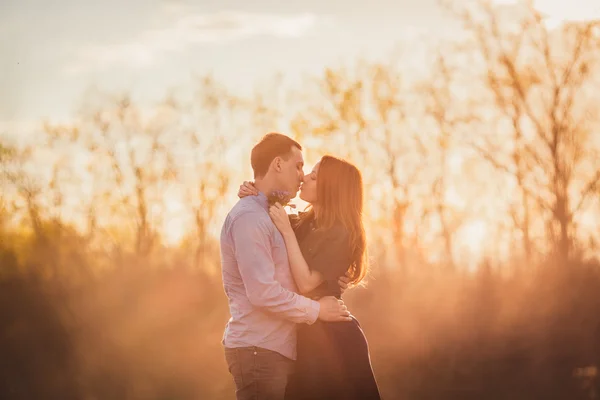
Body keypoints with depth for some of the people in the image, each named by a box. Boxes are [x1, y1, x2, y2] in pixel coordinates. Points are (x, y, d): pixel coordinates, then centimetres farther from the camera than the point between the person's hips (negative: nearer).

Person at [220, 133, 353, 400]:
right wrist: (316, 310, -11)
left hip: (277, 350, 10)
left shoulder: (270, 216, 19)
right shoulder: (249, 218, -14)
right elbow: (263, 293, -22)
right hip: (258, 351, -10)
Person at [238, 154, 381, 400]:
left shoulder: (341, 234, -16)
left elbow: (306, 283, -23)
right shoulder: (303, 223, 6)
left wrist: (287, 232, -22)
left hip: (330, 335, -8)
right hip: (306, 333, 8)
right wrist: (248, 195, -4)